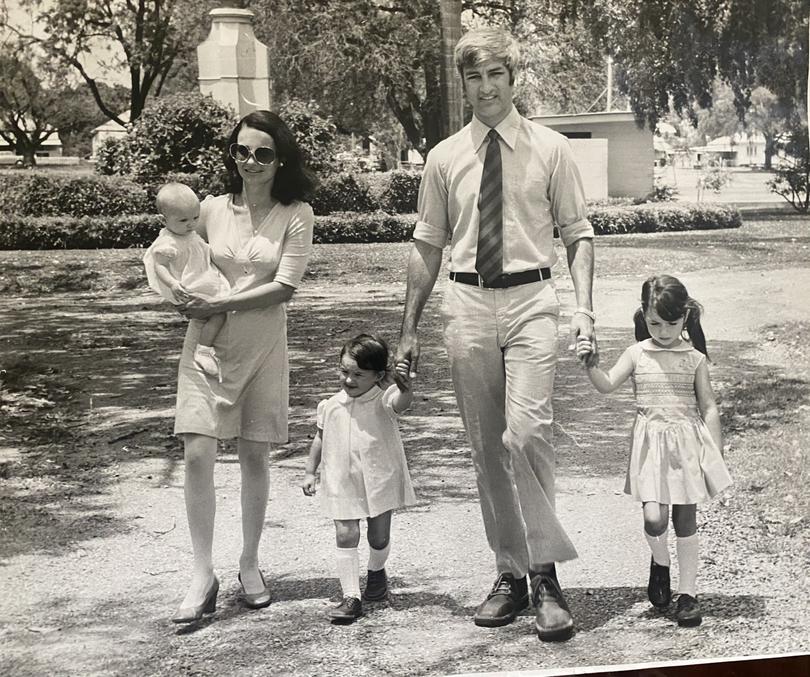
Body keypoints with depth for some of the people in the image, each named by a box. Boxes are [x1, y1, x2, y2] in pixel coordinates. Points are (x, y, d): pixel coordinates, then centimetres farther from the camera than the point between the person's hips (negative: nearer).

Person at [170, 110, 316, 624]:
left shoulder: (296, 215, -3)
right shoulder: (212, 210, 4)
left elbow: (284, 287, -10)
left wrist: (220, 305, -15)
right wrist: (184, 295, -5)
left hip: (263, 345, -1)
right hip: (206, 344, 1)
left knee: (255, 456, 7)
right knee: (198, 454, -9)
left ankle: (250, 566, 24)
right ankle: (203, 576, 0)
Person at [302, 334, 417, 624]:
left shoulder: (383, 400, -10)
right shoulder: (331, 406, 1)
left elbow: (401, 402, -34)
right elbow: (320, 438, 14)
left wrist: (405, 387, -56)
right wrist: (310, 472, 14)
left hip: (379, 480, -2)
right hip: (341, 482, 2)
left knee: (379, 536, 9)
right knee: (346, 536, -7)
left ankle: (376, 571, 42)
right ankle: (351, 597, -4)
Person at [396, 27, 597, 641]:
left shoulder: (550, 150, 3)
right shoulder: (445, 158, 9)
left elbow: (578, 233, 4)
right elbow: (428, 245, 14)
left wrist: (585, 307, -8)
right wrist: (410, 327, 13)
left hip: (531, 299, -3)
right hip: (468, 303, 3)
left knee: (528, 432, -18)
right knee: (486, 445, 6)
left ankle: (545, 574, -9)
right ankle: (510, 572, 17)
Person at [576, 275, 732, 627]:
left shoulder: (695, 359, 3)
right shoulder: (637, 354, 2)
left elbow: (709, 407, 6)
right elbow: (606, 384, -7)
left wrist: (716, 452, 3)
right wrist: (590, 363, -26)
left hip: (688, 443, 0)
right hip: (651, 444, 0)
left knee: (685, 519, 3)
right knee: (654, 519, -11)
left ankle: (687, 592, 14)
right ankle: (660, 562, 22)